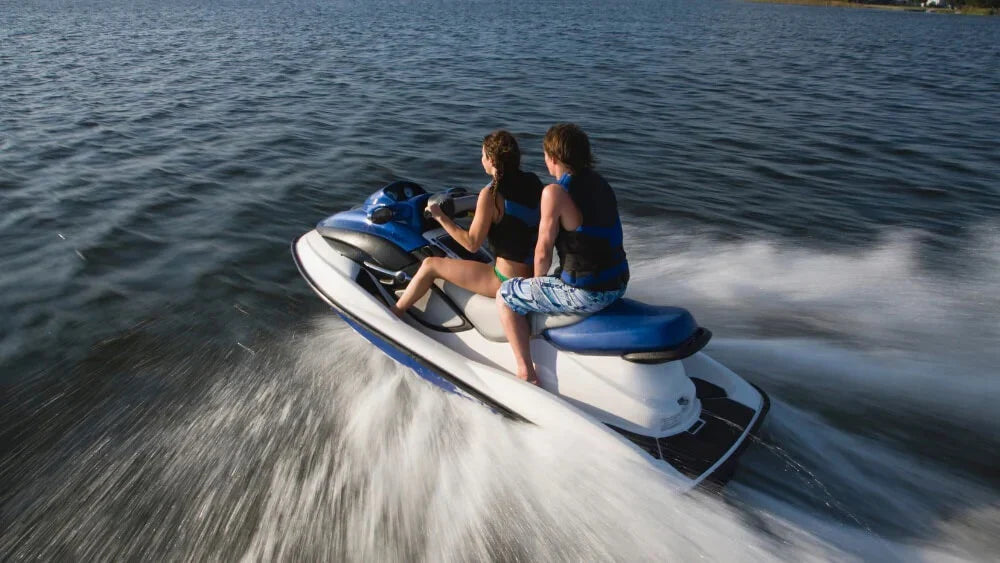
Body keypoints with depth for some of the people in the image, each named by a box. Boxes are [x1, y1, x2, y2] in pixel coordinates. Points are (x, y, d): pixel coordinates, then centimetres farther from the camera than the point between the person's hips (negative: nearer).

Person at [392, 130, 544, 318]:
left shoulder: (490, 194, -18)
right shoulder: (533, 181, 2)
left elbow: (472, 244, -15)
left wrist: (440, 217, -6)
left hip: (507, 281, -8)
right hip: (536, 273, 8)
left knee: (430, 265, 7)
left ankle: (392, 316, 23)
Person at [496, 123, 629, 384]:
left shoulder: (555, 192, -17)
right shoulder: (599, 183, 8)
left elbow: (543, 252, -13)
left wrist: (537, 282, 8)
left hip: (586, 293, -9)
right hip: (617, 284, 9)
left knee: (505, 296, 7)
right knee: (558, 277, 37)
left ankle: (527, 375, 7)